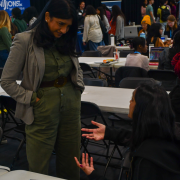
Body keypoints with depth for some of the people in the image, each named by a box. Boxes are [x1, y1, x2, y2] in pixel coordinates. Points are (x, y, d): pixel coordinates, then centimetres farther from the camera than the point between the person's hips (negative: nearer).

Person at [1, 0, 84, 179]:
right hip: (43, 109, -5)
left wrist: (79, 87, 6)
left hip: (71, 104, 5)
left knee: (70, 163, 15)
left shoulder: (65, 39, 5)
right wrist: (31, 99, -12)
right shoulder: (25, 40, -11)